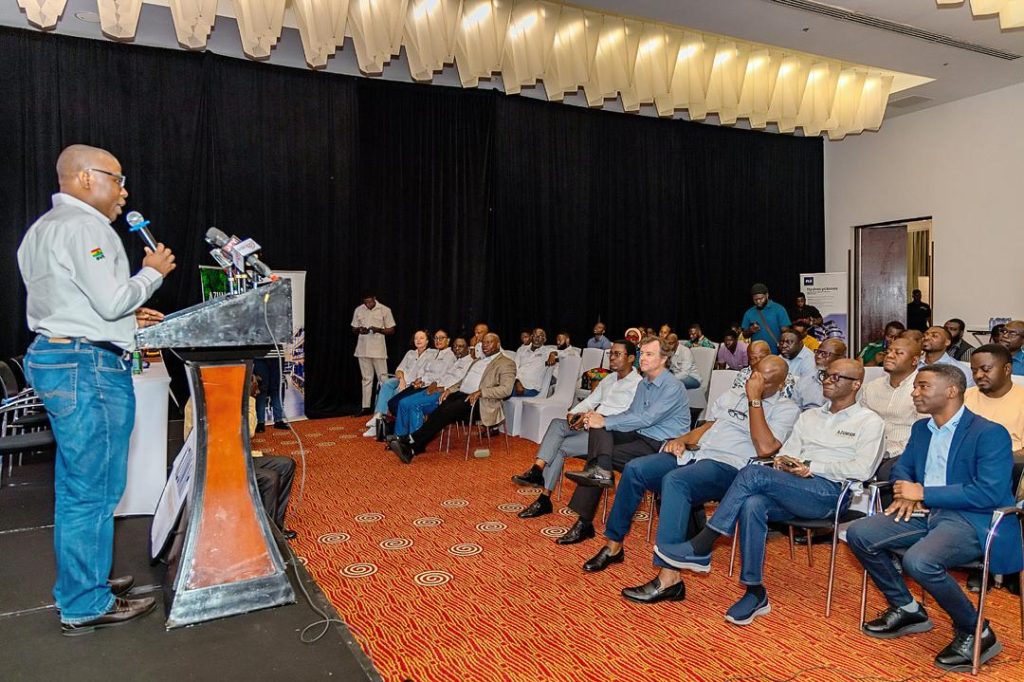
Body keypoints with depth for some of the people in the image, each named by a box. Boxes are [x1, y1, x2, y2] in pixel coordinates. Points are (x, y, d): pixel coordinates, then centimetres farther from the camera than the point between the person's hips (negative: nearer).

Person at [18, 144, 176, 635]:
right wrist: (152, 272, -4)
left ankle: (81, 583, 30)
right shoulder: (83, 227, -13)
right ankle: (86, 606, 9)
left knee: (77, 486, 18)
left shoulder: (42, 229, 21)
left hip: (53, 357, 11)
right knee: (92, 489, -2)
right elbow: (111, 299, -19)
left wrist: (126, 318, 18)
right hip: (89, 368, -11)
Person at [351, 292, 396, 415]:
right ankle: (366, 407, 12)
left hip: (378, 350, -3)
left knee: (383, 378, -4)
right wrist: (359, 330, -11)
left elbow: (391, 330, 0)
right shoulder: (358, 310, 6)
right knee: (366, 379, 8)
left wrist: (378, 330, -18)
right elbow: (353, 329, 13)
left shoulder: (385, 310, -3)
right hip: (363, 349, 3)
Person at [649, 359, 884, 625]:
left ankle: (701, 549, -24)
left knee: (752, 473, -28)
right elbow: (786, 452, 21)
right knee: (752, 505, -31)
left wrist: (812, 467, -12)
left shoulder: (869, 421, 8)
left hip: (829, 491, -5)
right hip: (793, 490, 5)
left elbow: (863, 470, -6)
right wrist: (783, 462, -3)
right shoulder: (810, 416, 26)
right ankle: (755, 593, -22)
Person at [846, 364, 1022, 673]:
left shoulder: (990, 433, -12)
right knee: (859, 534, -7)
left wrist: (922, 493, -19)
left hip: (971, 520, -8)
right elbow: (902, 467, 24)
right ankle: (906, 609, 11)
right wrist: (906, 493, -1)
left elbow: (990, 493, -21)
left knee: (918, 561, -34)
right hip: (926, 513, 8)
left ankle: (976, 632, -6)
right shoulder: (921, 428, 13)